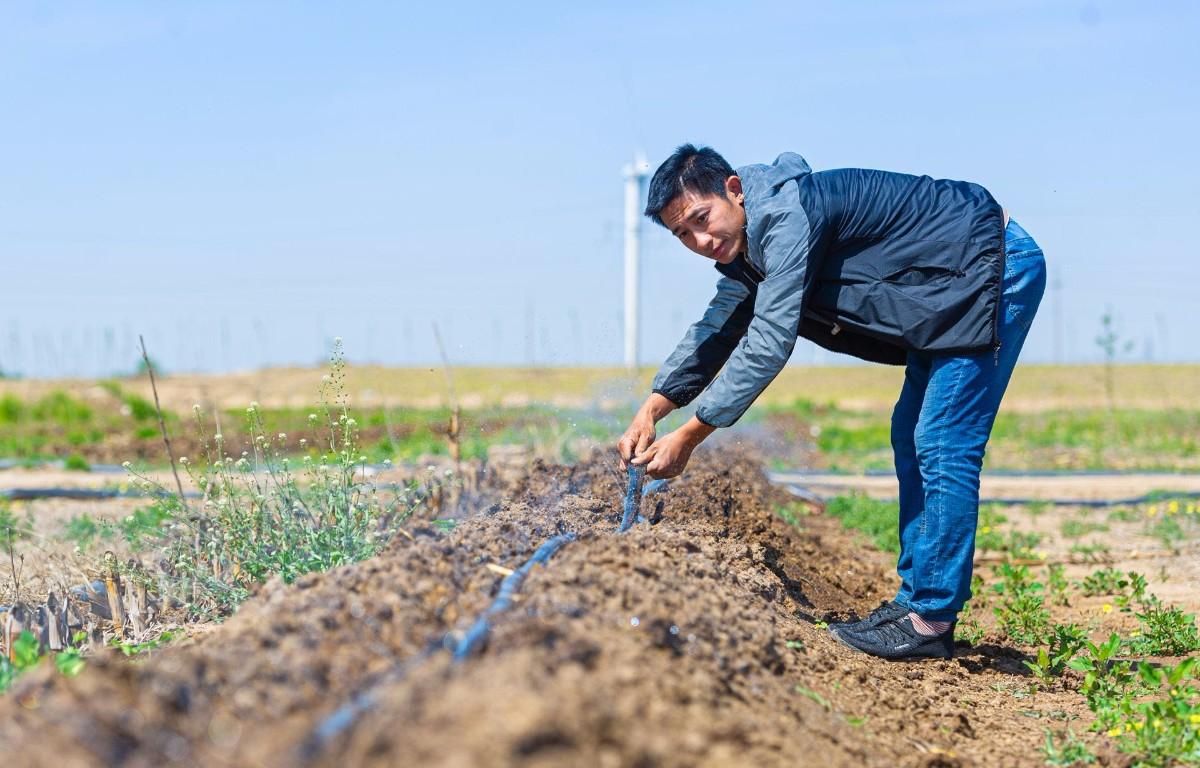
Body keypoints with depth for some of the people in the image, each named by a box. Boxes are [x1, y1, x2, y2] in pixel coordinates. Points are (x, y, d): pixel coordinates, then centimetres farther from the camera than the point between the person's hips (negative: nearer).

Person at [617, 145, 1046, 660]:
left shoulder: (785, 214, -25)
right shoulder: (747, 236, 6)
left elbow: (769, 342, -29)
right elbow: (718, 328, 18)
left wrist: (688, 437, -25)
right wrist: (651, 410, 8)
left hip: (1000, 267, -10)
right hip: (954, 289, 10)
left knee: (943, 448, -12)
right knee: (911, 439, 13)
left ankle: (931, 621, -8)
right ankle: (914, 599, 18)